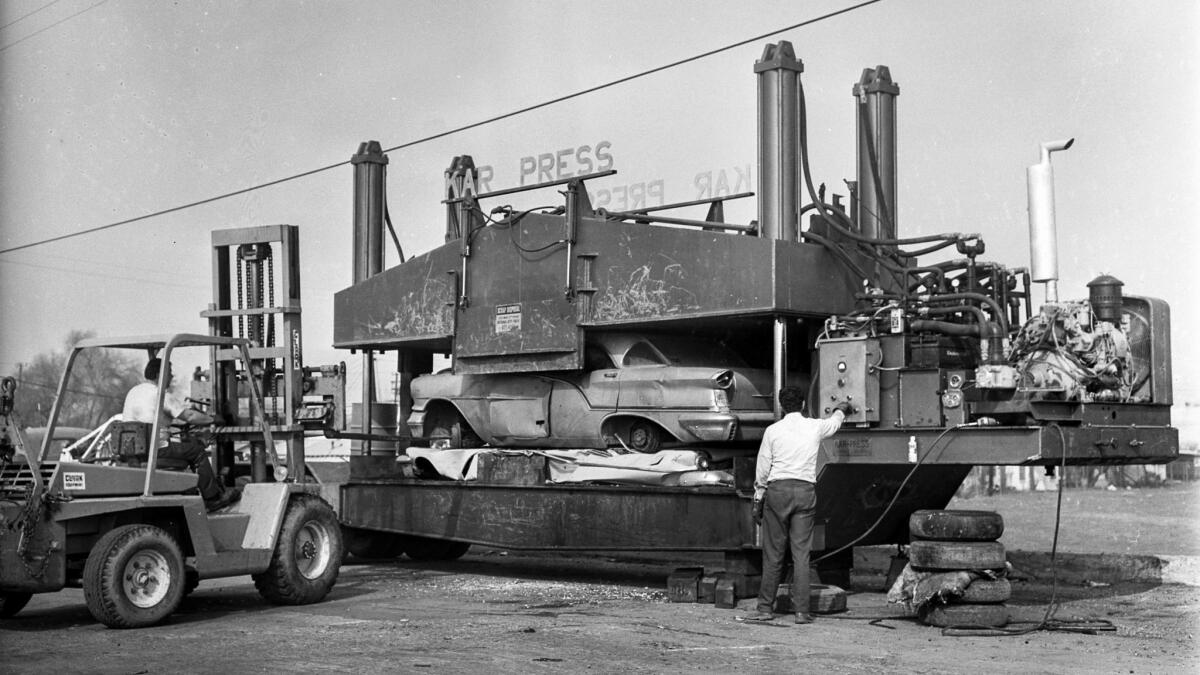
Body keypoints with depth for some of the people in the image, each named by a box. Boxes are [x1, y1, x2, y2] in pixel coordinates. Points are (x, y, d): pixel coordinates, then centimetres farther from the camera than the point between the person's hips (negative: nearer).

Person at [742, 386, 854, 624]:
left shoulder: (773, 430, 1)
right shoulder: (815, 427, 7)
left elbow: (762, 469, 3)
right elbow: (835, 422, 31)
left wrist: (758, 500, 12)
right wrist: (842, 409, 54)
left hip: (778, 489, -1)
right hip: (806, 491, 1)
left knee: (773, 553, 4)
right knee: (801, 553, 3)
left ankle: (766, 607, 8)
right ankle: (801, 611, 2)